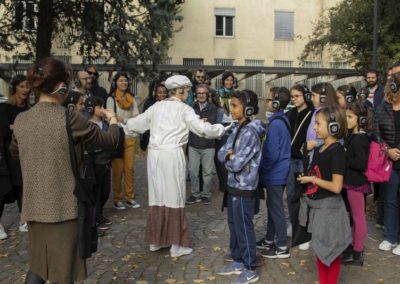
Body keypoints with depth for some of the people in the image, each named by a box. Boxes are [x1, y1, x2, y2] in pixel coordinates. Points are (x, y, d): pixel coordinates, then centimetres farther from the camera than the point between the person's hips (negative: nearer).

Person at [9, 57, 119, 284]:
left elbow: (15, 152, 20)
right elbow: (110, 141, -5)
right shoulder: (70, 119, -16)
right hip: (63, 206, -5)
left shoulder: (21, 120, 0)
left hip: (34, 206, 5)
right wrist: (113, 119, 15)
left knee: (38, 264, 21)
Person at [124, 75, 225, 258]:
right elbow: (202, 128, -9)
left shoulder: (157, 106, 13)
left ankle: (155, 240, 24)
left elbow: (136, 123, 20)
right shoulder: (184, 109, -1)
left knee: (157, 195, 13)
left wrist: (125, 128, 40)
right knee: (174, 197, 2)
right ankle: (176, 245, 9)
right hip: (172, 155, -5)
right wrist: (222, 129, 6)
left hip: (154, 154, 5)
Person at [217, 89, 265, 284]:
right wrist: (230, 155, -15)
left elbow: (237, 164, -25)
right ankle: (237, 261, 34)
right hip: (233, 185, 9)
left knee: (244, 228, 3)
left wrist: (228, 158, -4)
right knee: (234, 225, 18)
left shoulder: (251, 133, -21)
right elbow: (221, 153, 6)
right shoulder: (237, 129, 8)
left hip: (244, 188, -9)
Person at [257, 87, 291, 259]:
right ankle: (269, 240, 32)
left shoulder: (275, 124, -21)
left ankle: (282, 248, 9)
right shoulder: (283, 120, 9)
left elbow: (272, 153, -23)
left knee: (276, 209, 0)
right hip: (278, 172, 10)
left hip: (275, 173, -10)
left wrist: (262, 169, -8)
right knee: (272, 206, 19)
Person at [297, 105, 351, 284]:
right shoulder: (318, 149, 6)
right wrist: (306, 179, -1)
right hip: (316, 206, 8)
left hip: (329, 208, -8)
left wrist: (312, 180, -14)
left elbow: (336, 187, -24)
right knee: (319, 249, 19)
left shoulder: (337, 151, -18)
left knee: (330, 251, 8)